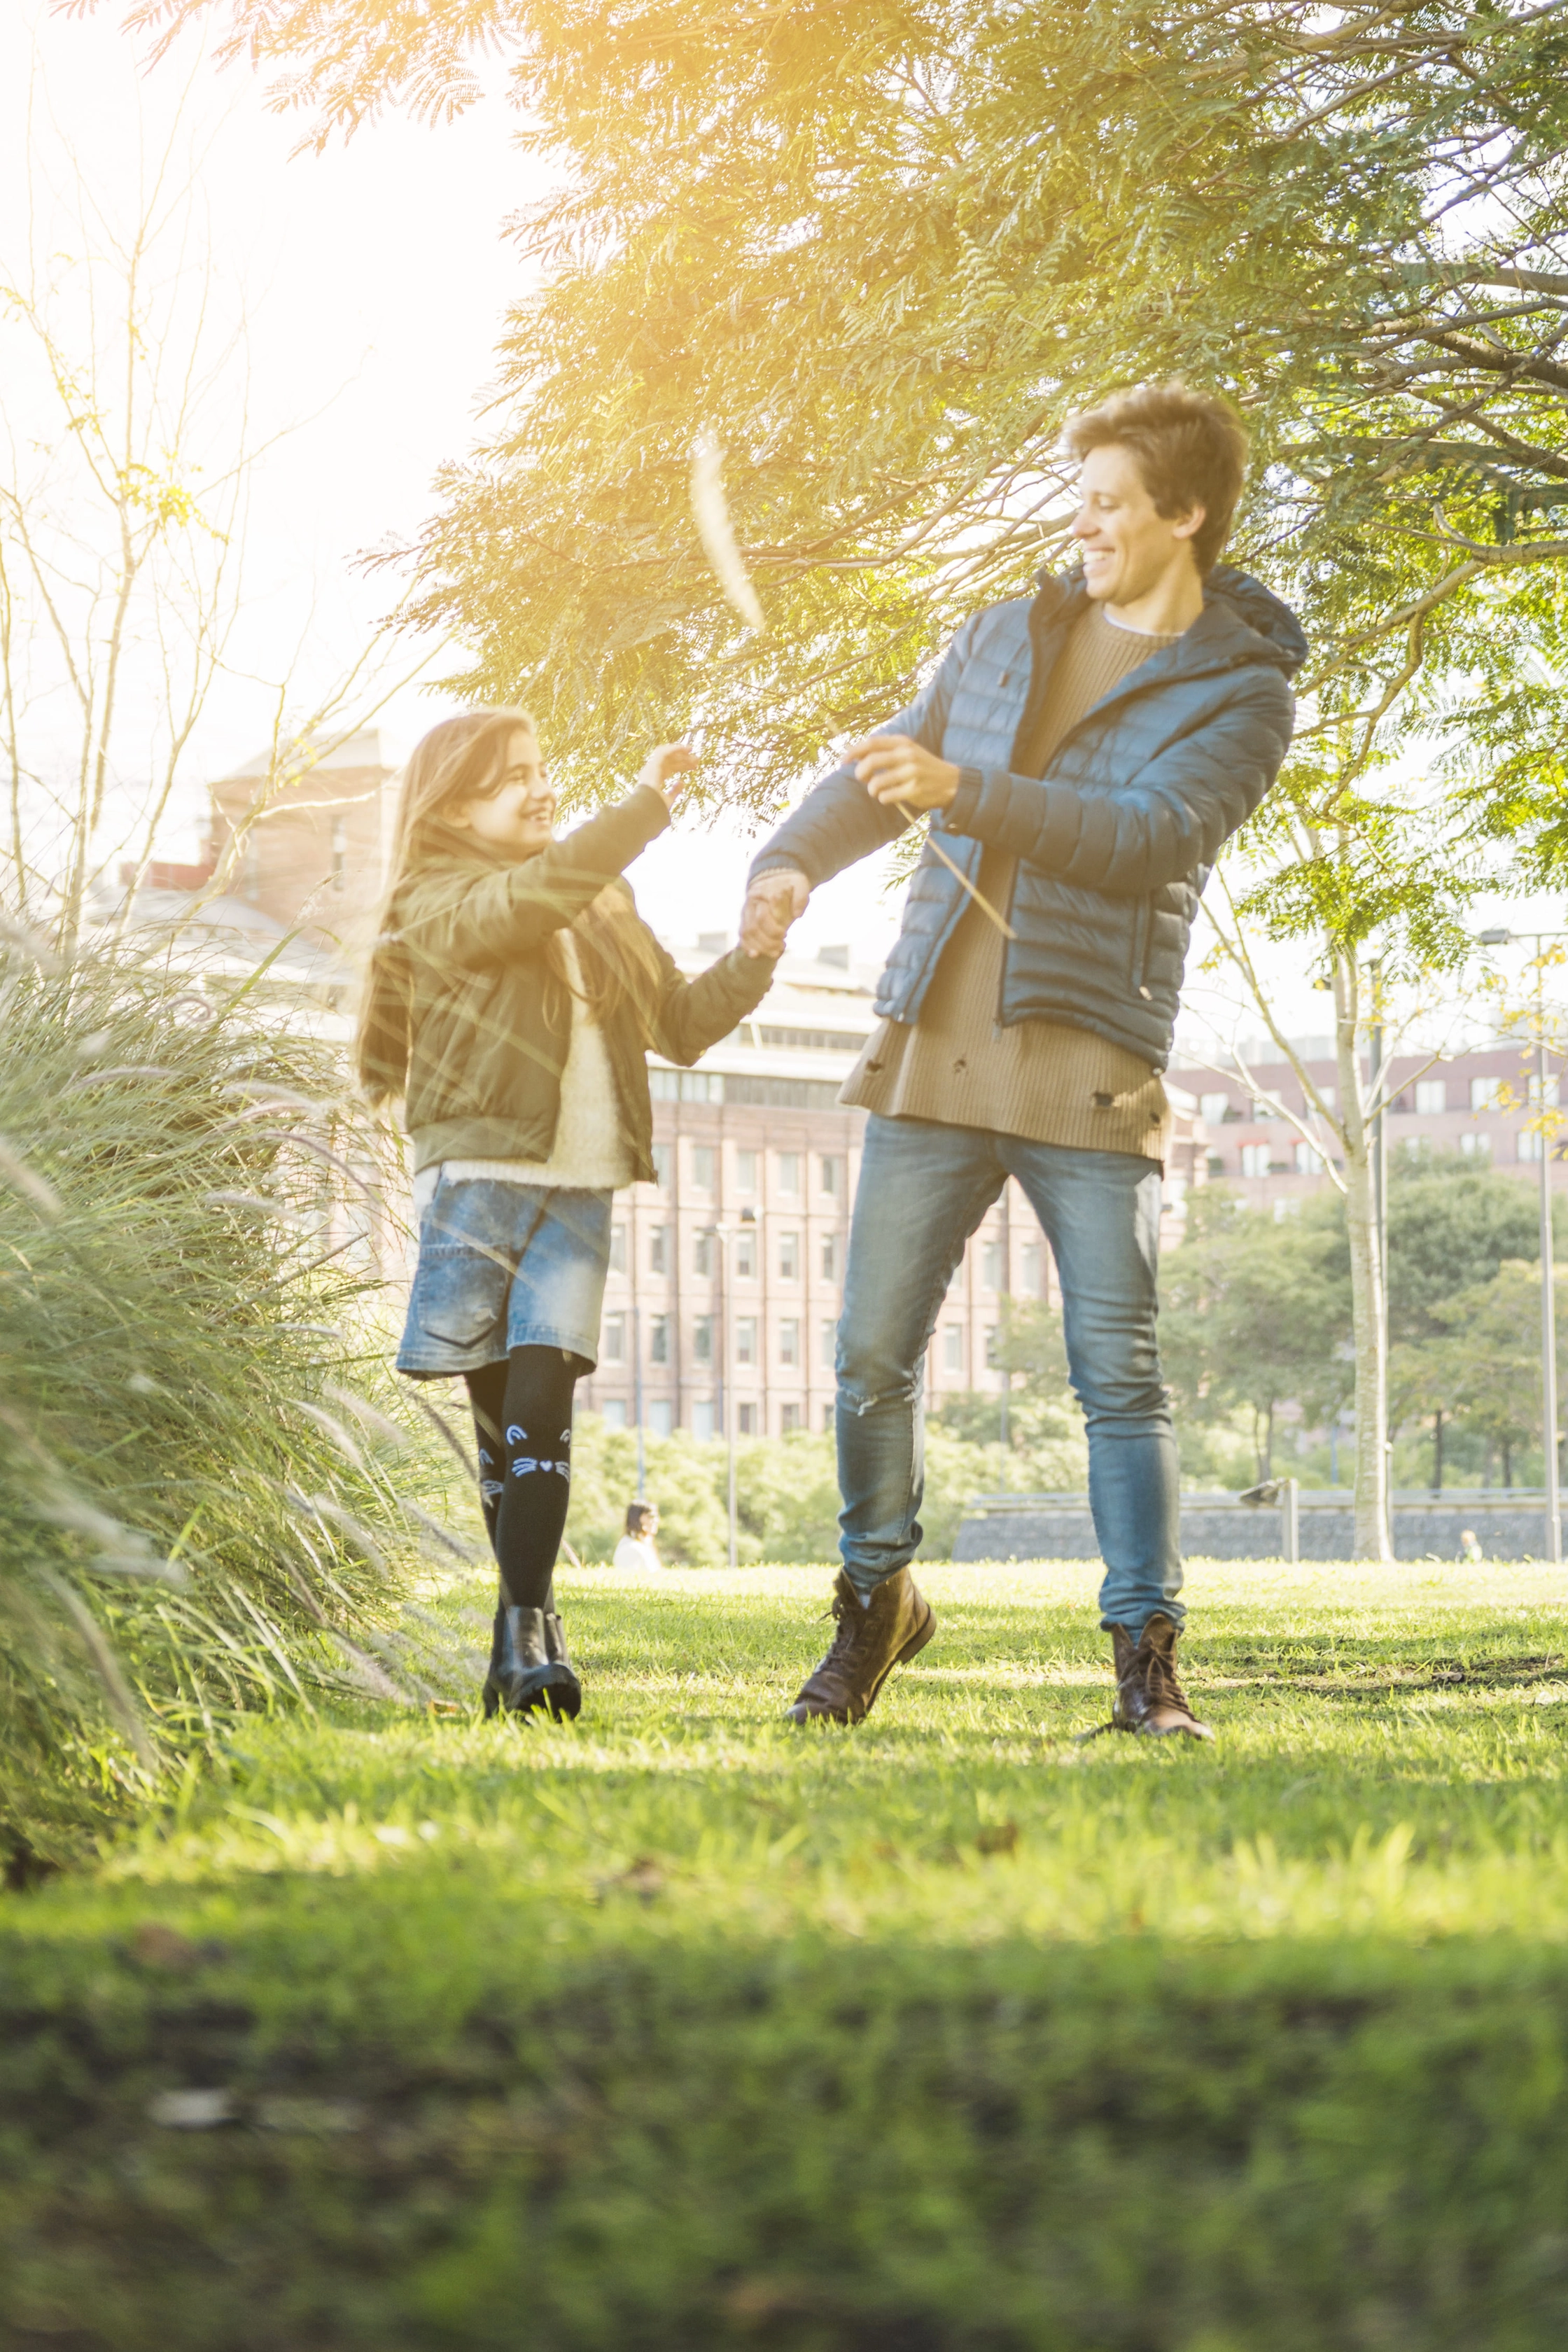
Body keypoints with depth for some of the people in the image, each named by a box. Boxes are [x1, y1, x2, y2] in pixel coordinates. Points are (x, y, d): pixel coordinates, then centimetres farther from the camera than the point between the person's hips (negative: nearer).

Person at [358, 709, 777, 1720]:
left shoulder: (601, 911, 20)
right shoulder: (441, 905, 1)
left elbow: (680, 1023, 24)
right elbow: (534, 895, -20)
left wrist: (753, 961, 7)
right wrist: (647, 804, -21)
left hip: (579, 1195, 3)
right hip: (478, 1184, -3)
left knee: (540, 1407, -12)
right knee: (502, 1417, 3)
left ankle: (527, 1630, -15)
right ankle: (527, 1622, 15)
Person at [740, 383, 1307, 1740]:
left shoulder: (1244, 692, 0)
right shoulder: (1009, 636, 16)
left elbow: (1150, 838, -15)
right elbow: (888, 765, 26)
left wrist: (968, 792, -23)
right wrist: (796, 861, 7)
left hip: (1090, 1069, -4)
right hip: (933, 1054, 4)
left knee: (1119, 1371, -6)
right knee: (874, 1353, 4)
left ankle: (1148, 1657, 1)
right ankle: (877, 1600, 24)